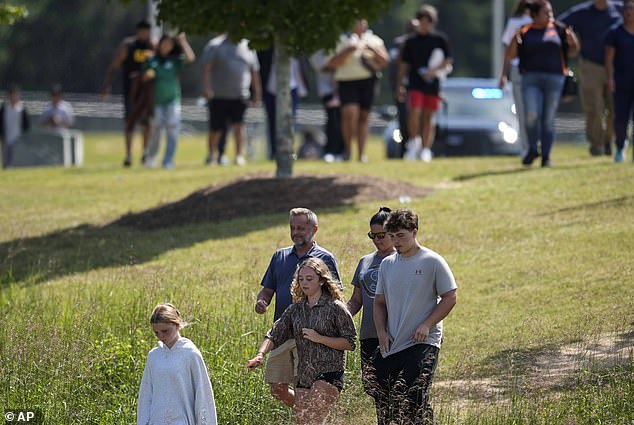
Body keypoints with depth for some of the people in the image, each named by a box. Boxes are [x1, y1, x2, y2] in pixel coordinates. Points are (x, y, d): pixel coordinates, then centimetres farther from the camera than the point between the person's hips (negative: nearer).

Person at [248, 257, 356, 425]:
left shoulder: (335, 307, -4)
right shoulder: (296, 309, 12)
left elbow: (350, 343, -5)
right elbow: (275, 335, 7)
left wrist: (320, 338, -14)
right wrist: (261, 354, -11)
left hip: (329, 373, -6)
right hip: (303, 376, 7)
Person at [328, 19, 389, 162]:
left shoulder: (374, 40, 14)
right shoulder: (343, 41, 5)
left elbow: (385, 60, 8)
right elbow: (332, 63, -2)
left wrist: (374, 50, -9)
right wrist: (348, 51, -13)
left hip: (368, 81, 3)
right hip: (348, 82, -3)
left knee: (363, 117, 2)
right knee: (349, 113, -20)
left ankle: (361, 153, 7)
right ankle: (347, 148, -2)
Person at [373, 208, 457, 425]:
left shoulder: (432, 262, -4)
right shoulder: (387, 264, 12)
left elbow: (450, 297, -5)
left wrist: (427, 325, -14)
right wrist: (381, 332, 2)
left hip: (423, 343, -6)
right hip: (391, 345, 6)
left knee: (415, 399, -13)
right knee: (384, 401, 4)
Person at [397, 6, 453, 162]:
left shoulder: (440, 39, 5)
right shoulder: (411, 41, 8)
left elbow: (448, 60, 4)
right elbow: (404, 65, 11)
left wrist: (434, 71, -12)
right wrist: (399, 86, 6)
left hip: (432, 84, 0)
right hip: (415, 83, 0)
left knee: (428, 117, 4)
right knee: (414, 112, -17)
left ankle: (425, 149, 9)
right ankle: (414, 142, 0)